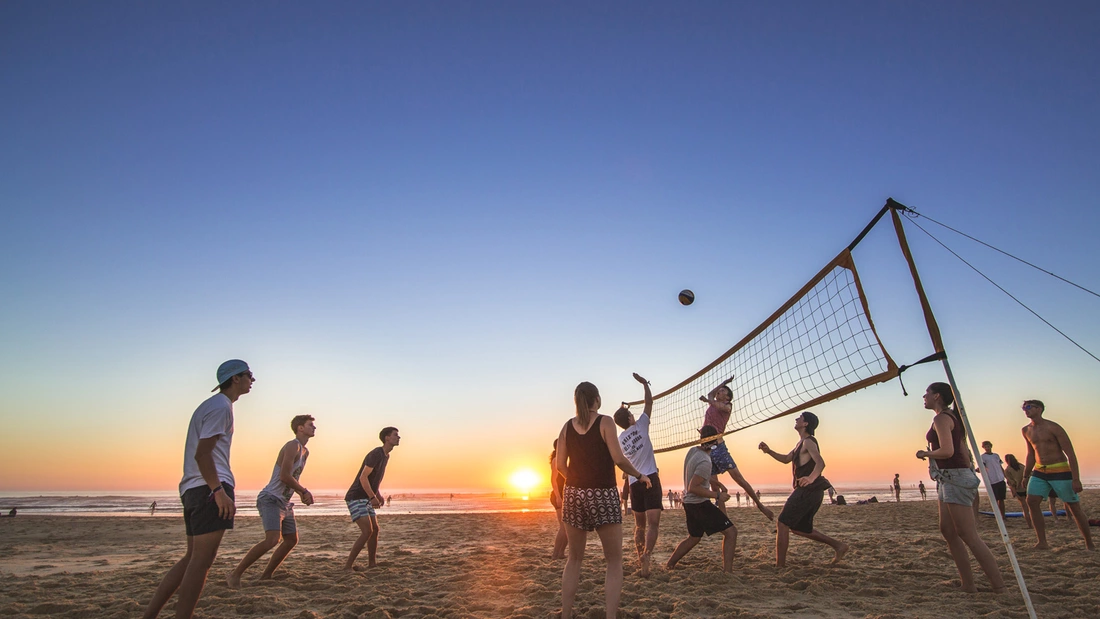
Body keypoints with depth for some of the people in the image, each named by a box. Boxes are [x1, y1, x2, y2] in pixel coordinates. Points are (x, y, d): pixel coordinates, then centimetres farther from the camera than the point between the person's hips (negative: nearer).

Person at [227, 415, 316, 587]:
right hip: (271, 499, -10)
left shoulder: (305, 452, 15)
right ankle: (235, 575, -13)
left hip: (285, 503, 10)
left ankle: (265, 576, 23)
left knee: (292, 540, 14)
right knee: (272, 540, -24)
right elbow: (284, 476, -24)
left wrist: (302, 494, 5)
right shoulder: (292, 446, -16)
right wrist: (305, 491, -12)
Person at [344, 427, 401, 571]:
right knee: (367, 531, -15)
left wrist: (379, 495, 12)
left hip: (366, 499, 10)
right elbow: (363, 477, -23)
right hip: (356, 498, -10)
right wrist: (373, 497, -24)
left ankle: (372, 563, 19)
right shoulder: (376, 454, -18)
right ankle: (348, 565, -7)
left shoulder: (385, 456, 11)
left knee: (375, 530, 10)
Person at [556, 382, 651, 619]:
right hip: (603, 495, -4)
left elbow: (560, 465, 2)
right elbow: (618, 459, -13)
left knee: (574, 559, 18)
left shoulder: (567, 426, 5)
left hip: (573, 494, 4)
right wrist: (640, 476, 3)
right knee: (614, 561, 9)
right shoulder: (605, 422, -6)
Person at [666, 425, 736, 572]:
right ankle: (727, 571, -9)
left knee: (693, 538, 24)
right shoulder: (705, 461, -23)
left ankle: (669, 565, 29)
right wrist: (717, 495, -20)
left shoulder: (693, 450, 1)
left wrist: (715, 483, 21)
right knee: (731, 531, -4)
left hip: (689, 502, 9)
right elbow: (693, 487, -24)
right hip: (700, 504, -9)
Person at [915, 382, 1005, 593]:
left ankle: (998, 585, -2)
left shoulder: (941, 418, -14)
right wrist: (969, 472, 25)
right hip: (948, 479, 10)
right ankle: (967, 583, 15)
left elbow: (947, 451, -23)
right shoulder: (951, 417, 17)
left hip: (954, 477, -10)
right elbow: (963, 451, 20)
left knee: (968, 535, -7)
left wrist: (925, 453, -8)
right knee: (947, 531, 11)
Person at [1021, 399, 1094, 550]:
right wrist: (1025, 476, 19)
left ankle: (1089, 544, 19)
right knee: (1031, 502, -9)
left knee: (1074, 507, 3)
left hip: (1060, 471, -5)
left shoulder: (1053, 427, -12)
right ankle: (1042, 542, -3)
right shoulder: (1026, 431, 8)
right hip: (1039, 472, 5)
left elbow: (1070, 453, -13)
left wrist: (1076, 479, -19)